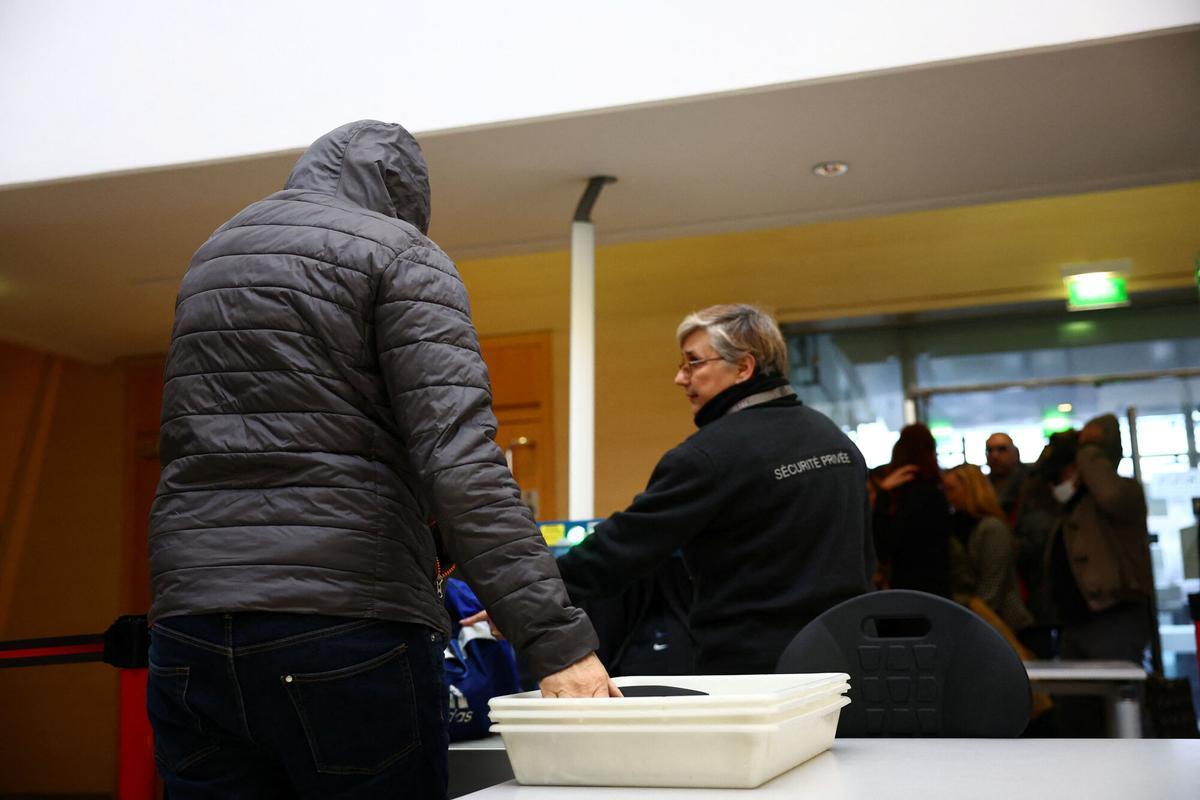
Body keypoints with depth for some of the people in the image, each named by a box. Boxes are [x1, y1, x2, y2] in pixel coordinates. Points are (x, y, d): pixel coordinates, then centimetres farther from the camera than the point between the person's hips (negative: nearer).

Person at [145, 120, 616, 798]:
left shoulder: (209, 259, 21)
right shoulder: (397, 253, -1)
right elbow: (460, 456, -16)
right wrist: (557, 639, -20)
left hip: (190, 626, 7)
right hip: (345, 626, -6)